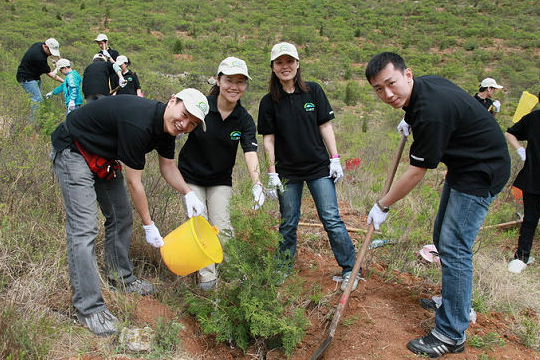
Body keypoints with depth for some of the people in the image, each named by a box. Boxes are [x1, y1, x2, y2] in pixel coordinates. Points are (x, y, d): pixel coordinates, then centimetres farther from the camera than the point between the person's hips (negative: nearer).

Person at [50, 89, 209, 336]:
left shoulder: (167, 126, -7)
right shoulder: (139, 123, -35)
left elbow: (168, 166, 8)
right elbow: (134, 182, -26)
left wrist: (188, 193, -10)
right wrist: (149, 226, -16)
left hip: (104, 156, 9)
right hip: (73, 152, -9)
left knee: (121, 217, 12)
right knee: (84, 229, -14)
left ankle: (120, 278, 31)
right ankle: (88, 308, -8)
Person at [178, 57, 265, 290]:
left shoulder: (244, 120, -10)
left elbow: (250, 153, -23)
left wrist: (256, 184, -38)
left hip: (221, 180, 1)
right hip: (191, 176, -1)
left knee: (222, 227, -4)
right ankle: (206, 276, 9)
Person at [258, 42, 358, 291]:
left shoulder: (313, 91, 1)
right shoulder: (269, 101, 0)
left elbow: (325, 126, 3)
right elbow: (268, 138, 1)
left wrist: (335, 159, -2)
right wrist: (272, 174, -2)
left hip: (319, 167, 0)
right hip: (287, 171, 1)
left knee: (331, 219, -2)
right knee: (288, 223, 9)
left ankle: (349, 269, 12)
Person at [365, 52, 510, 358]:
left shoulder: (430, 112, -31)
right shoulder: (424, 84, -2)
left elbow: (416, 173, -23)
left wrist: (382, 206, -12)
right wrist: (410, 120, 14)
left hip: (481, 173, -10)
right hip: (463, 166, 10)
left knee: (454, 248, -9)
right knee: (443, 239, 16)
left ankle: (452, 335, 1)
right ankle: (457, 303, 33)